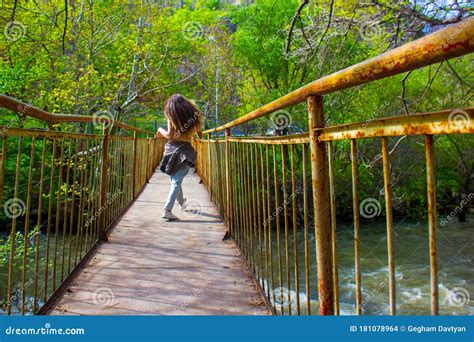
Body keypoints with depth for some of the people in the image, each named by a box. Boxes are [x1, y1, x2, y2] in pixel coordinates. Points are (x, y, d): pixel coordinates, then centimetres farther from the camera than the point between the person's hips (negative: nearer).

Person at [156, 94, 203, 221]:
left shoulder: (171, 116, 3)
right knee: (176, 181, -6)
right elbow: (200, 135, 11)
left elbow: (170, 135, -7)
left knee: (175, 179, 20)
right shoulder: (193, 115, 7)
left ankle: (181, 202, 39)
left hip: (172, 148, 1)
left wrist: (160, 130, 12)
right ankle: (167, 210, -16)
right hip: (185, 149, -1)